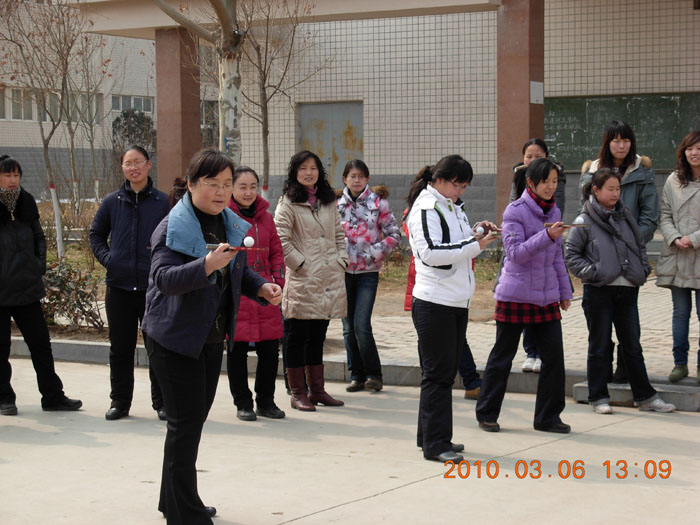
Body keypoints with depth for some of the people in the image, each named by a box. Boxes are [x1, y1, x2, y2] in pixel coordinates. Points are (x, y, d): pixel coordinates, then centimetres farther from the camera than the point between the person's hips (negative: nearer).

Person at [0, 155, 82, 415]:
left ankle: (53, 396, 15)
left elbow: (38, 236, 19)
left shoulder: (26, 203, 7)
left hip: (27, 287, 4)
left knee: (40, 344, 8)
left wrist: (40, 263, 6)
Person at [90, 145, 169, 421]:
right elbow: (96, 234, 18)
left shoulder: (163, 202, 0)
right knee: (120, 348, 9)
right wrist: (106, 258, 3)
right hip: (119, 286, 2)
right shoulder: (112, 202, 6)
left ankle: (162, 401, 14)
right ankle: (120, 401, 19)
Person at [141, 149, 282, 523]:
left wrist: (261, 287, 0)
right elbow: (163, 278, -30)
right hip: (174, 338, -8)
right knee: (186, 422, -7)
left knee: (195, 418, 16)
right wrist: (207, 264, -44)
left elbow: (238, 272, 20)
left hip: (212, 338, 8)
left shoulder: (230, 225, 7)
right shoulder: (172, 227, -16)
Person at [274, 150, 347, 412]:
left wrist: (341, 261, 8)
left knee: (318, 337, 12)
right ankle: (298, 393, 7)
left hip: (329, 281, 6)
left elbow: (339, 234, 21)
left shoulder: (329, 201, 16)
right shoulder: (288, 203, -4)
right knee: (297, 338, 0)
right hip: (302, 282, -6)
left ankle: (317, 390, 19)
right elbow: (280, 239, -11)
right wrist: (300, 263, -12)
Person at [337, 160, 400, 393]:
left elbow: (394, 234, 0)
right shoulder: (337, 204, 6)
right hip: (343, 270, 3)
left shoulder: (378, 203, 0)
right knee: (349, 327, 6)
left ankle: (373, 374, 2)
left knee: (361, 325, -12)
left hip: (368, 271, -3)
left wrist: (376, 252, -11)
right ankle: (357, 375, 16)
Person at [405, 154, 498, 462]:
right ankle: (435, 444, -2)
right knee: (438, 373, -6)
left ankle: (431, 436, 23)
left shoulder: (452, 207, 17)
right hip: (434, 303, -9)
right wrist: (475, 244, -24)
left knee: (446, 372, 14)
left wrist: (476, 232, 7)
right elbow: (431, 252, -24)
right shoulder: (425, 209, -12)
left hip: (457, 302, 9)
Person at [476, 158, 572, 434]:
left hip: (546, 296, 5)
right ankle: (486, 414, 18)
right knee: (502, 356, 5)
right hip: (515, 294, -5)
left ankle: (548, 417, 12)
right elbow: (515, 252, -18)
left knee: (554, 355, 0)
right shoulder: (515, 211, -9)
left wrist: (565, 291, 19)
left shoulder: (554, 212, 10)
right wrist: (547, 236, -28)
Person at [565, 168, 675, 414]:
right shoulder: (585, 221, -4)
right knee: (599, 346, 5)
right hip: (598, 290, -4)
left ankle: (645, 396, 17)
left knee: (632, 345, 11)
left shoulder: (625, 216, 11)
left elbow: (640, 245, 21)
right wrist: (591, 272, -12)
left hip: (627, 290, 4)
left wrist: (643, 269, 7)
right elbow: (571, 254, -2)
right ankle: (598, 398, 13)